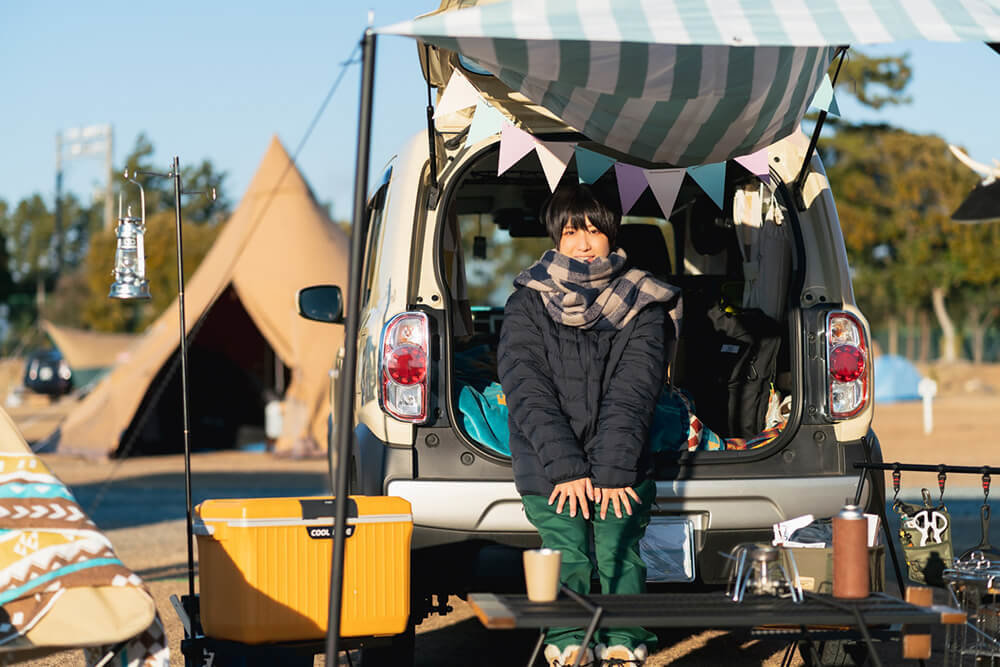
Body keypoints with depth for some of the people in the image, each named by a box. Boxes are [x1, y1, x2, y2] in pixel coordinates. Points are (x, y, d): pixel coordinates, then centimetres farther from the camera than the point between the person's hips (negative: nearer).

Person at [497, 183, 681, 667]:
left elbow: (632, 395, -2)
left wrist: (611, 470, -14)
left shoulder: (641, 307, 8)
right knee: (567, 559, -19)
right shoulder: (527, 305, 8)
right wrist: (566, 467, -14)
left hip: (620, 465, 0)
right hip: (548, 462, 0)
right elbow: (528, 392, -3)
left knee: (619, 554, -19)